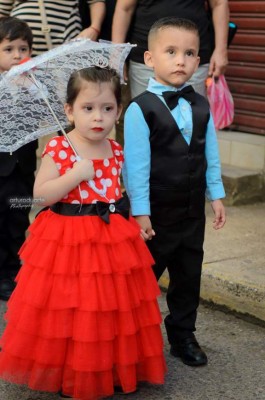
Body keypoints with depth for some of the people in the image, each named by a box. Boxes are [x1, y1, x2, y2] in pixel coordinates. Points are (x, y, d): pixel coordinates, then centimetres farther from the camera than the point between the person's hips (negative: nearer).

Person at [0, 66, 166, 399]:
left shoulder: (116, 151, 5)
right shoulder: (58, 149, -10)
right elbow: (40, 195, -15)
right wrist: (75, 175, -22)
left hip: (113, 238, 5)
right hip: (67, 240, -4)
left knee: (113, 306, 11)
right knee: (68, 314, 1)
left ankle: (116, 370, 28)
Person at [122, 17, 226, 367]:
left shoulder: (201, 106, 3)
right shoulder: (141, 108, -14)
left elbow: (211, 155, 9)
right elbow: (136, 163, -15)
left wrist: (216, 195, 7)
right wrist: (140, 212, -16)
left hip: (192, 209, 5)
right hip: (156, 211, -5)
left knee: (189, 275, 14)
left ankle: (183, 335, 30)